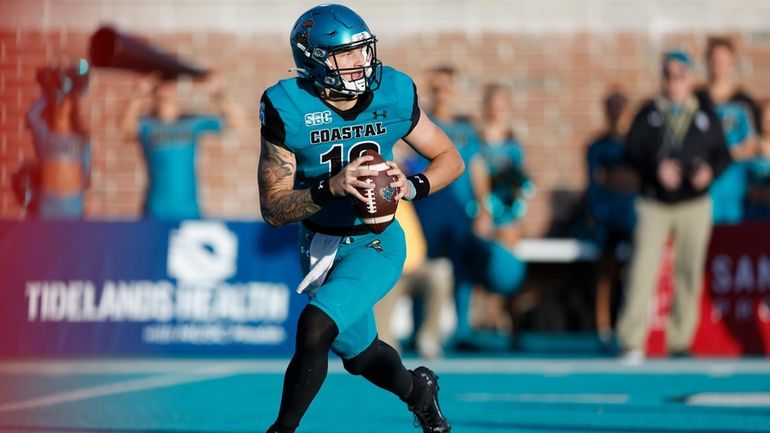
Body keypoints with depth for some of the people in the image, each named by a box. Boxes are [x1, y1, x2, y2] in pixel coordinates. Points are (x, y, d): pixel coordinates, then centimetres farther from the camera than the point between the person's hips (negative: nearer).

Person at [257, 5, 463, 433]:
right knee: (360, 356, 20)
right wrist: (331, 187, -34)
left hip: (375, 242, -2)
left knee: (315, 327, -26)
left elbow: (450, 159, 1)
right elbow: (273, 209, -17)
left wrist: (413, 187, -20)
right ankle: (418, 389, 54)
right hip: (320, 247, 2)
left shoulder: (393, 95, -12)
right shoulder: (289, 109, -17)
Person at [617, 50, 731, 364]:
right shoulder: (648, 114, 6)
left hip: (694, 205, 2)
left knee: (689, 273, 1)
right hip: (654, 205, -1)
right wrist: (656, 168, -17)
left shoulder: (707, 118, 9)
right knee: (642, 270, -10)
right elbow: (632, 150, 0)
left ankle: (680, 342, 9)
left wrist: (710, 171, -12)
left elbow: (723, 155, 9)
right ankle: (632, 343, -10)